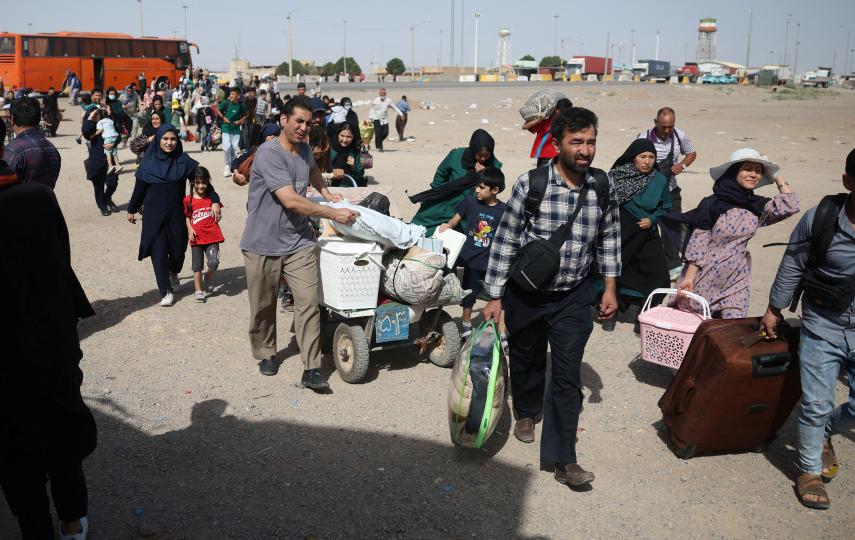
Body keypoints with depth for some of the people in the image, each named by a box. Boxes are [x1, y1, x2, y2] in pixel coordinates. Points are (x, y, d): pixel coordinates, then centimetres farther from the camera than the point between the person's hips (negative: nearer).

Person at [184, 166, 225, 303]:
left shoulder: (211, 197, 4)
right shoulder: (188, 200, 0)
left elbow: (217, 215, 19)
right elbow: (187, 217, 6)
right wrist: (190, 229, -6)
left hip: (212, 236, 0)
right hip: (196, 237, 0)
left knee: (213, 262, -14)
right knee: (197, 266, 5)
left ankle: (208, 277, 18)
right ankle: (199, 291, 17)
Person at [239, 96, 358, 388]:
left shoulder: (304, 149, 9)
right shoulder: (269, 153, -17)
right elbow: (291, 200, -24)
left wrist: (325, 192, 20)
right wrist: (333, 213, -20)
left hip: (299, 241, 5)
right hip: (263, 244, -5)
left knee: (308, 303, -7)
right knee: (263, 306, 11)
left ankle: (311, 369, -4)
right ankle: (266, 354, 34)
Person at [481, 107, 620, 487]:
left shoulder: (603, 186, -6)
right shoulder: (530, 183, -17)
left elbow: (609, 238, 8)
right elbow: (505, 240, -11)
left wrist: (610, 288, 6)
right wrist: (495, 298, -10)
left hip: (574, 296, 1)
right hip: (526, 292, -1)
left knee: (568, 376, -4)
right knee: (526, 360, 20)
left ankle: (563, 460, 3)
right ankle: (526, 412, 49)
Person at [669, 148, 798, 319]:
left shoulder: (758, 206, 4)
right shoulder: (713, 204, -11)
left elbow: (790, 206, -6)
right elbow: (698, 243, -12)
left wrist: (776, 176, 1)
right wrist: (689, 277, -16)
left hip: (735, 280, 4)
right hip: (705, 278, -4)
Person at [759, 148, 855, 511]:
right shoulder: (819, 220, -16)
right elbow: (792, 267, -1)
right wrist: (774, 311, 7)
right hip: (822, 328, -2)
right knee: (816, 405, 4)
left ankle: (825, 433, 40)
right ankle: (809, 470, 25)